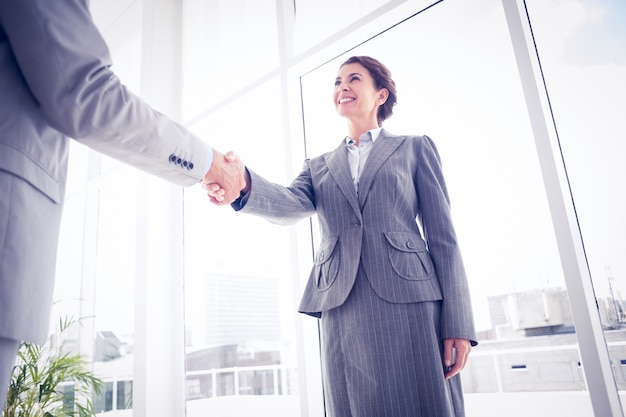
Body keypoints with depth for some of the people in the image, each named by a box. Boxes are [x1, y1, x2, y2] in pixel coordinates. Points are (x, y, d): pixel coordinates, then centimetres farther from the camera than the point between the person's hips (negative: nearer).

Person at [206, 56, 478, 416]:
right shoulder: (320, 167, 20)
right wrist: (245, 185, -25)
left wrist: (458, 323, -5)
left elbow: (442, 237, 4)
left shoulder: (416, 148, 12)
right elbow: (291, 205, -2)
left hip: (410, 305, -2)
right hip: (342, 311, 3)